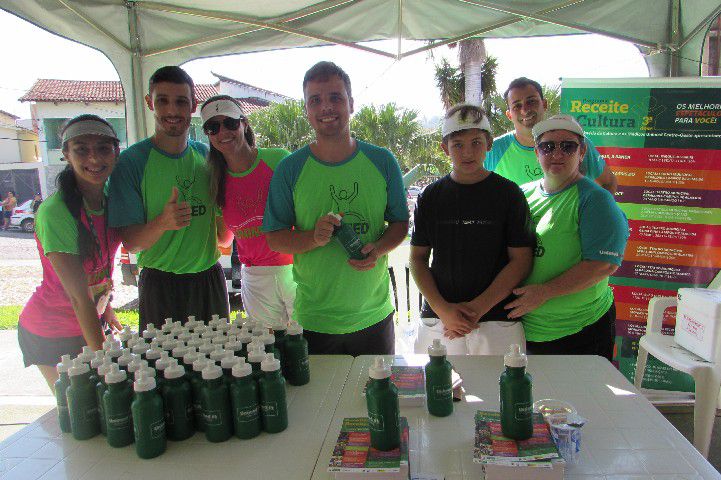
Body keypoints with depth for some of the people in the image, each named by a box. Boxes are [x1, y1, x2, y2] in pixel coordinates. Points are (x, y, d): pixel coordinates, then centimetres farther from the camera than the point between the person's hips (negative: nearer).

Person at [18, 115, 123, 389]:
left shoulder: (109, 202, -4)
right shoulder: (54, 213, -26)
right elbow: (79, 297, -27)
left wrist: (107, 310, 8)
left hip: (92, 321, 6)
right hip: (51, 334, -6)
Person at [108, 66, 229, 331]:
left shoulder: (207, 156, 4)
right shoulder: (130, 161, -8)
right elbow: (130, 243, -12)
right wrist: (162, 223, -31)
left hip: (210, 279, 4)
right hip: (160, 286, -4)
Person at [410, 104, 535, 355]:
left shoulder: (508, 193, -1)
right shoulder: (430, 197, 5)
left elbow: (521, 260, -4)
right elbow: (417, 258, 5)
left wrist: (477, 308, -12)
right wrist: (442, 308, -8)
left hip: (498, 319, -1)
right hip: (437, 317, 2)